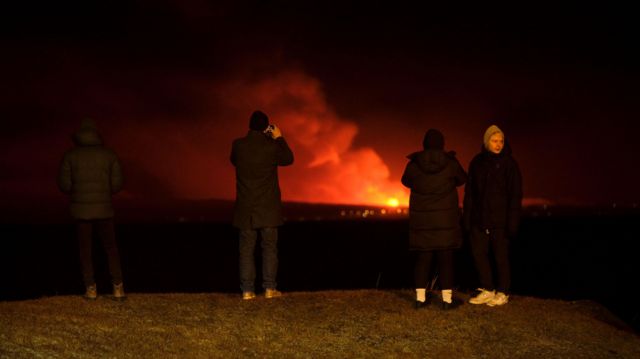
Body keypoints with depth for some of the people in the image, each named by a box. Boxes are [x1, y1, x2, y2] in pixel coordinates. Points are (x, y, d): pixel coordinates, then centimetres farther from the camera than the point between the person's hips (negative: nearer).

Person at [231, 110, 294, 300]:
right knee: (269, 248, 6)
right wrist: (279, 138, 14)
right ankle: (270, 288, 3)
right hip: (268, 208, -2)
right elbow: (288, 159, 8)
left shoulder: (238, 145, -5)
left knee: (246, 249, 5)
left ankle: (247, 290, 3)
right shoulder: (271, 146, -10)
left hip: (245, 209, 2)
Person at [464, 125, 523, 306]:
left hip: (500, 218, -4)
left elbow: (516, 194, -6)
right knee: (478, 252, 5)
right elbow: (469, 192, 8)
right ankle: (487, 290, 18)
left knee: (501, 255, 2)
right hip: (480, 217, 4)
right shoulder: (477, 162, 6)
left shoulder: (509, 163, -4)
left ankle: (502, 293, 14)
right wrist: (467, 217, 4)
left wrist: (512, 221, -11)